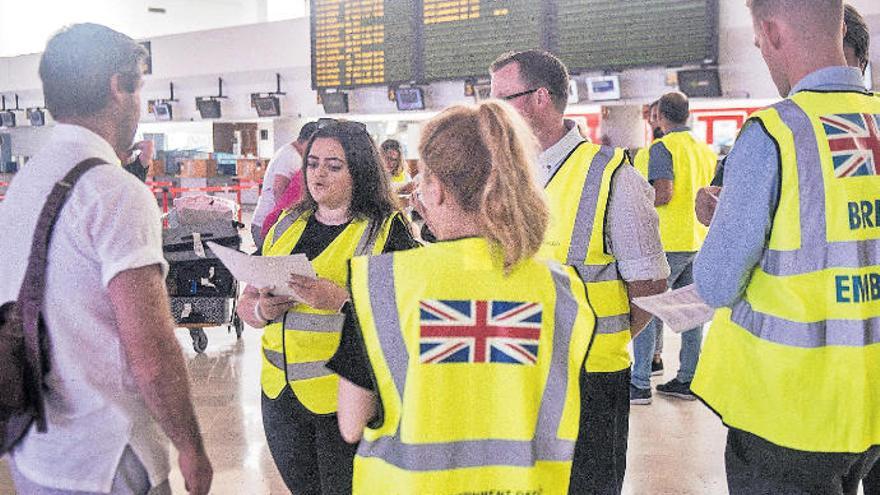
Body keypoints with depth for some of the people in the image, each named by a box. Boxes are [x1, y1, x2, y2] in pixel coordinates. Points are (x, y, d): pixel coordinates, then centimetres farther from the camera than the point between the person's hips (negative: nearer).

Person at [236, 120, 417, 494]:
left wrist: (341, 299, -26)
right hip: (281, 393, 5)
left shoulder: (386, 230, -6)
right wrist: (262, 311, -8)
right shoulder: (287, 225, 11)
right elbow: (245, 304, 14)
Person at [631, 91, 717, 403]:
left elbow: (663, 194, -21)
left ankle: (640, 384, 0)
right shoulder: (707, 151, 13)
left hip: (669, 242, -8)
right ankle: (687, 380, 17)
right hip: (699, 240, 8)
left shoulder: (663, 148, -10)